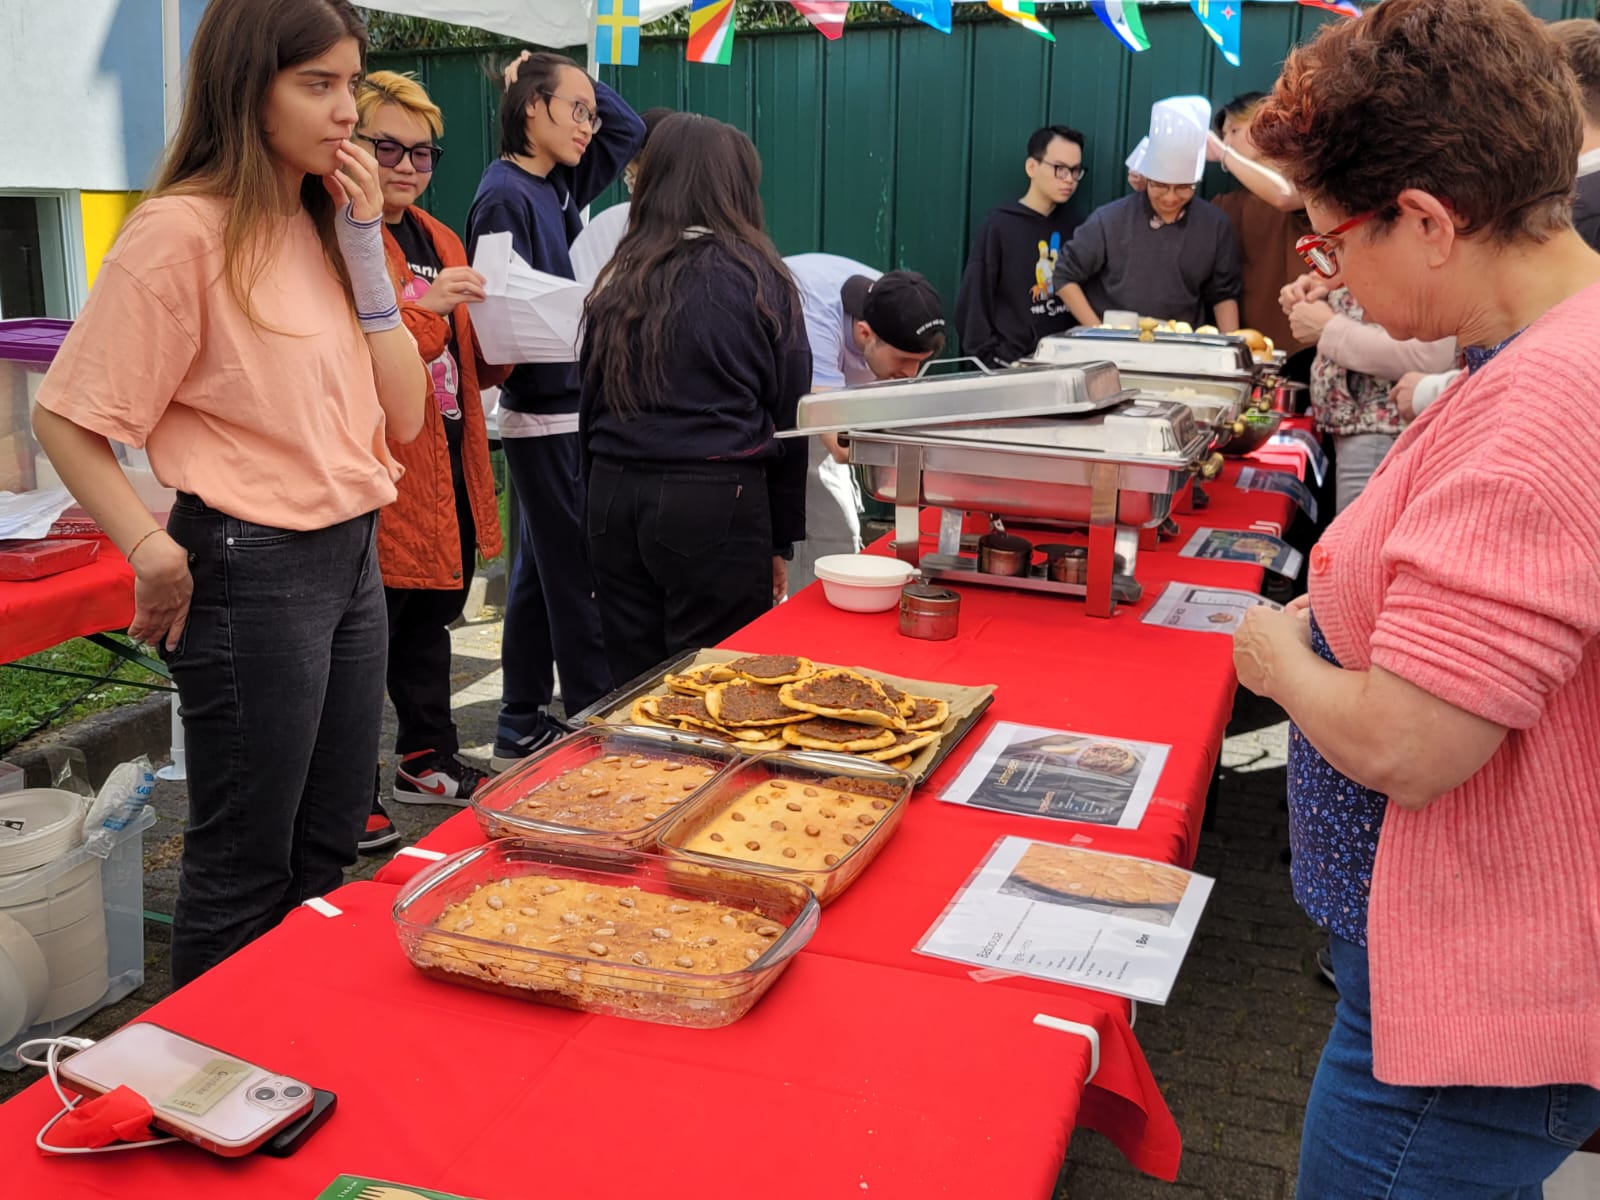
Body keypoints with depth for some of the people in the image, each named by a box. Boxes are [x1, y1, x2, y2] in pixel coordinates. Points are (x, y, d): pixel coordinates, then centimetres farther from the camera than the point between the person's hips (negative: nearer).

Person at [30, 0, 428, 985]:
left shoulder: (325, 225, 9)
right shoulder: (186, 230, -14)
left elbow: (404, 413, 4)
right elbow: (68, 418, -13)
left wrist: (363, 244, -2)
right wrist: (154, 552, -21)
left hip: (352, 559, 8)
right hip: (253, 573, -8)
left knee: (326, 855, 19)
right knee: (244, 874, 7)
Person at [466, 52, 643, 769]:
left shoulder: (556, 187, 13)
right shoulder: (504, 196, -12)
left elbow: (631, 134, 24)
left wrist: (577, 80, 13)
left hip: (562, 407, 10)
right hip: (545, 409, -9)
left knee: (540, 569, 13)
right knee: (577, 575, -6)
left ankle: (522, 729, 22)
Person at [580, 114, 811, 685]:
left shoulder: (618, 280, 8)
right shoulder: (758, 279, -1)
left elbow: (591, 407, 13)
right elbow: (789, 417, 1)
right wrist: (782, 539, 9)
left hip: (614, 495, 4)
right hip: (716, 502, -4)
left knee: (634, 691, 12)